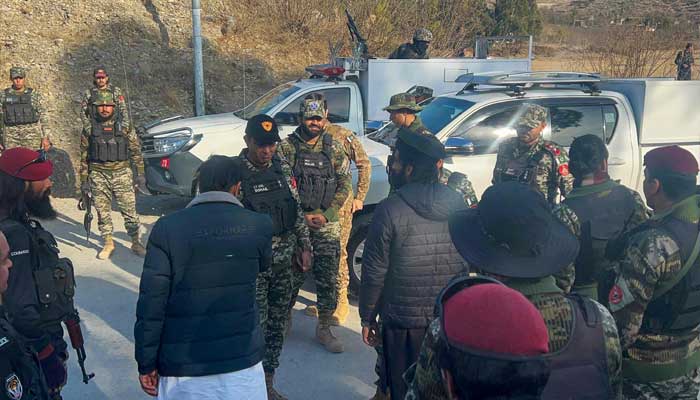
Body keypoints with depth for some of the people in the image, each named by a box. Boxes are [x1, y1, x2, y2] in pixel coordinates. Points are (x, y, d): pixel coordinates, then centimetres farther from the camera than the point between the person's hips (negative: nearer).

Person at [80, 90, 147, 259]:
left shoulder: (124, 125, 2)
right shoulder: (89, 128, 3)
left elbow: (136, 150, 7)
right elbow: (84, 156, 8)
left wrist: (140, 173, 2)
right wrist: (84, 180, 5)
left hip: (121, 173, -1)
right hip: (98, 175, 1)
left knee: (129, 209, 0)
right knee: (103, 212, 6)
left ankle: (136, 242, 13)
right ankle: (108, 243, 20)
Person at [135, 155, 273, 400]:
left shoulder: (166, 229, -9)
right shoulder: (259, 225, -6)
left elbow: (151, 304, -9)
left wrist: (146, 364, 1)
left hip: (183, 366, 0)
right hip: (242, 361, 0)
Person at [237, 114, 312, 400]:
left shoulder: (283, 168, 5)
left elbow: (297, 210, 13)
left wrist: (305, 246, 10)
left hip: (283, 260, 6)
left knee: (278, 322, 14)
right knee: (254, 325, 0)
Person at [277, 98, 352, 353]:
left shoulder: (334, 148, 5)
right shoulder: (286, 148, -2)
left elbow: (345, 185, 5)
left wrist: (326, 215, -7)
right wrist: (302, 216, -11)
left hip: (327, 224, 2)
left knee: (328, 279, 3)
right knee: (292, 276, 6)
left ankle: (324, 329, 17)